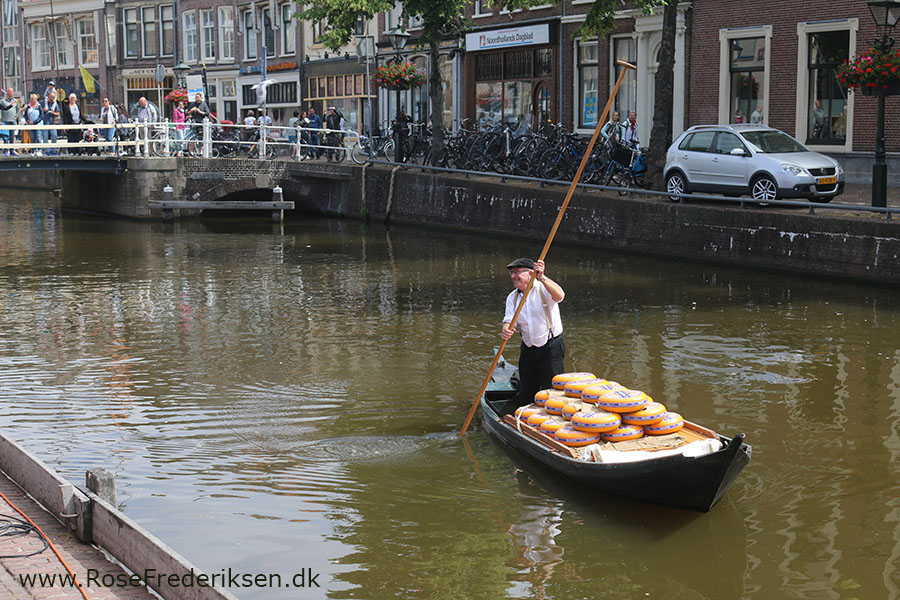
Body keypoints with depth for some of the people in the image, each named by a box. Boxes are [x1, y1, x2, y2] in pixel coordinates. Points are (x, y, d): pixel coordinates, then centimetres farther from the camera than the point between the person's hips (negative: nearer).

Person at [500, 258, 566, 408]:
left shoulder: (543, 288, -10)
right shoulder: (512, 297, 8)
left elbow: (559, 296, -31)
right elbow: (509, 320, -2)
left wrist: (542, 277, -44)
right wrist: (506, 330, -25)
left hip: (551, 349, -6)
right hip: (528, 349, 6)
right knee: (525, 396, 12)